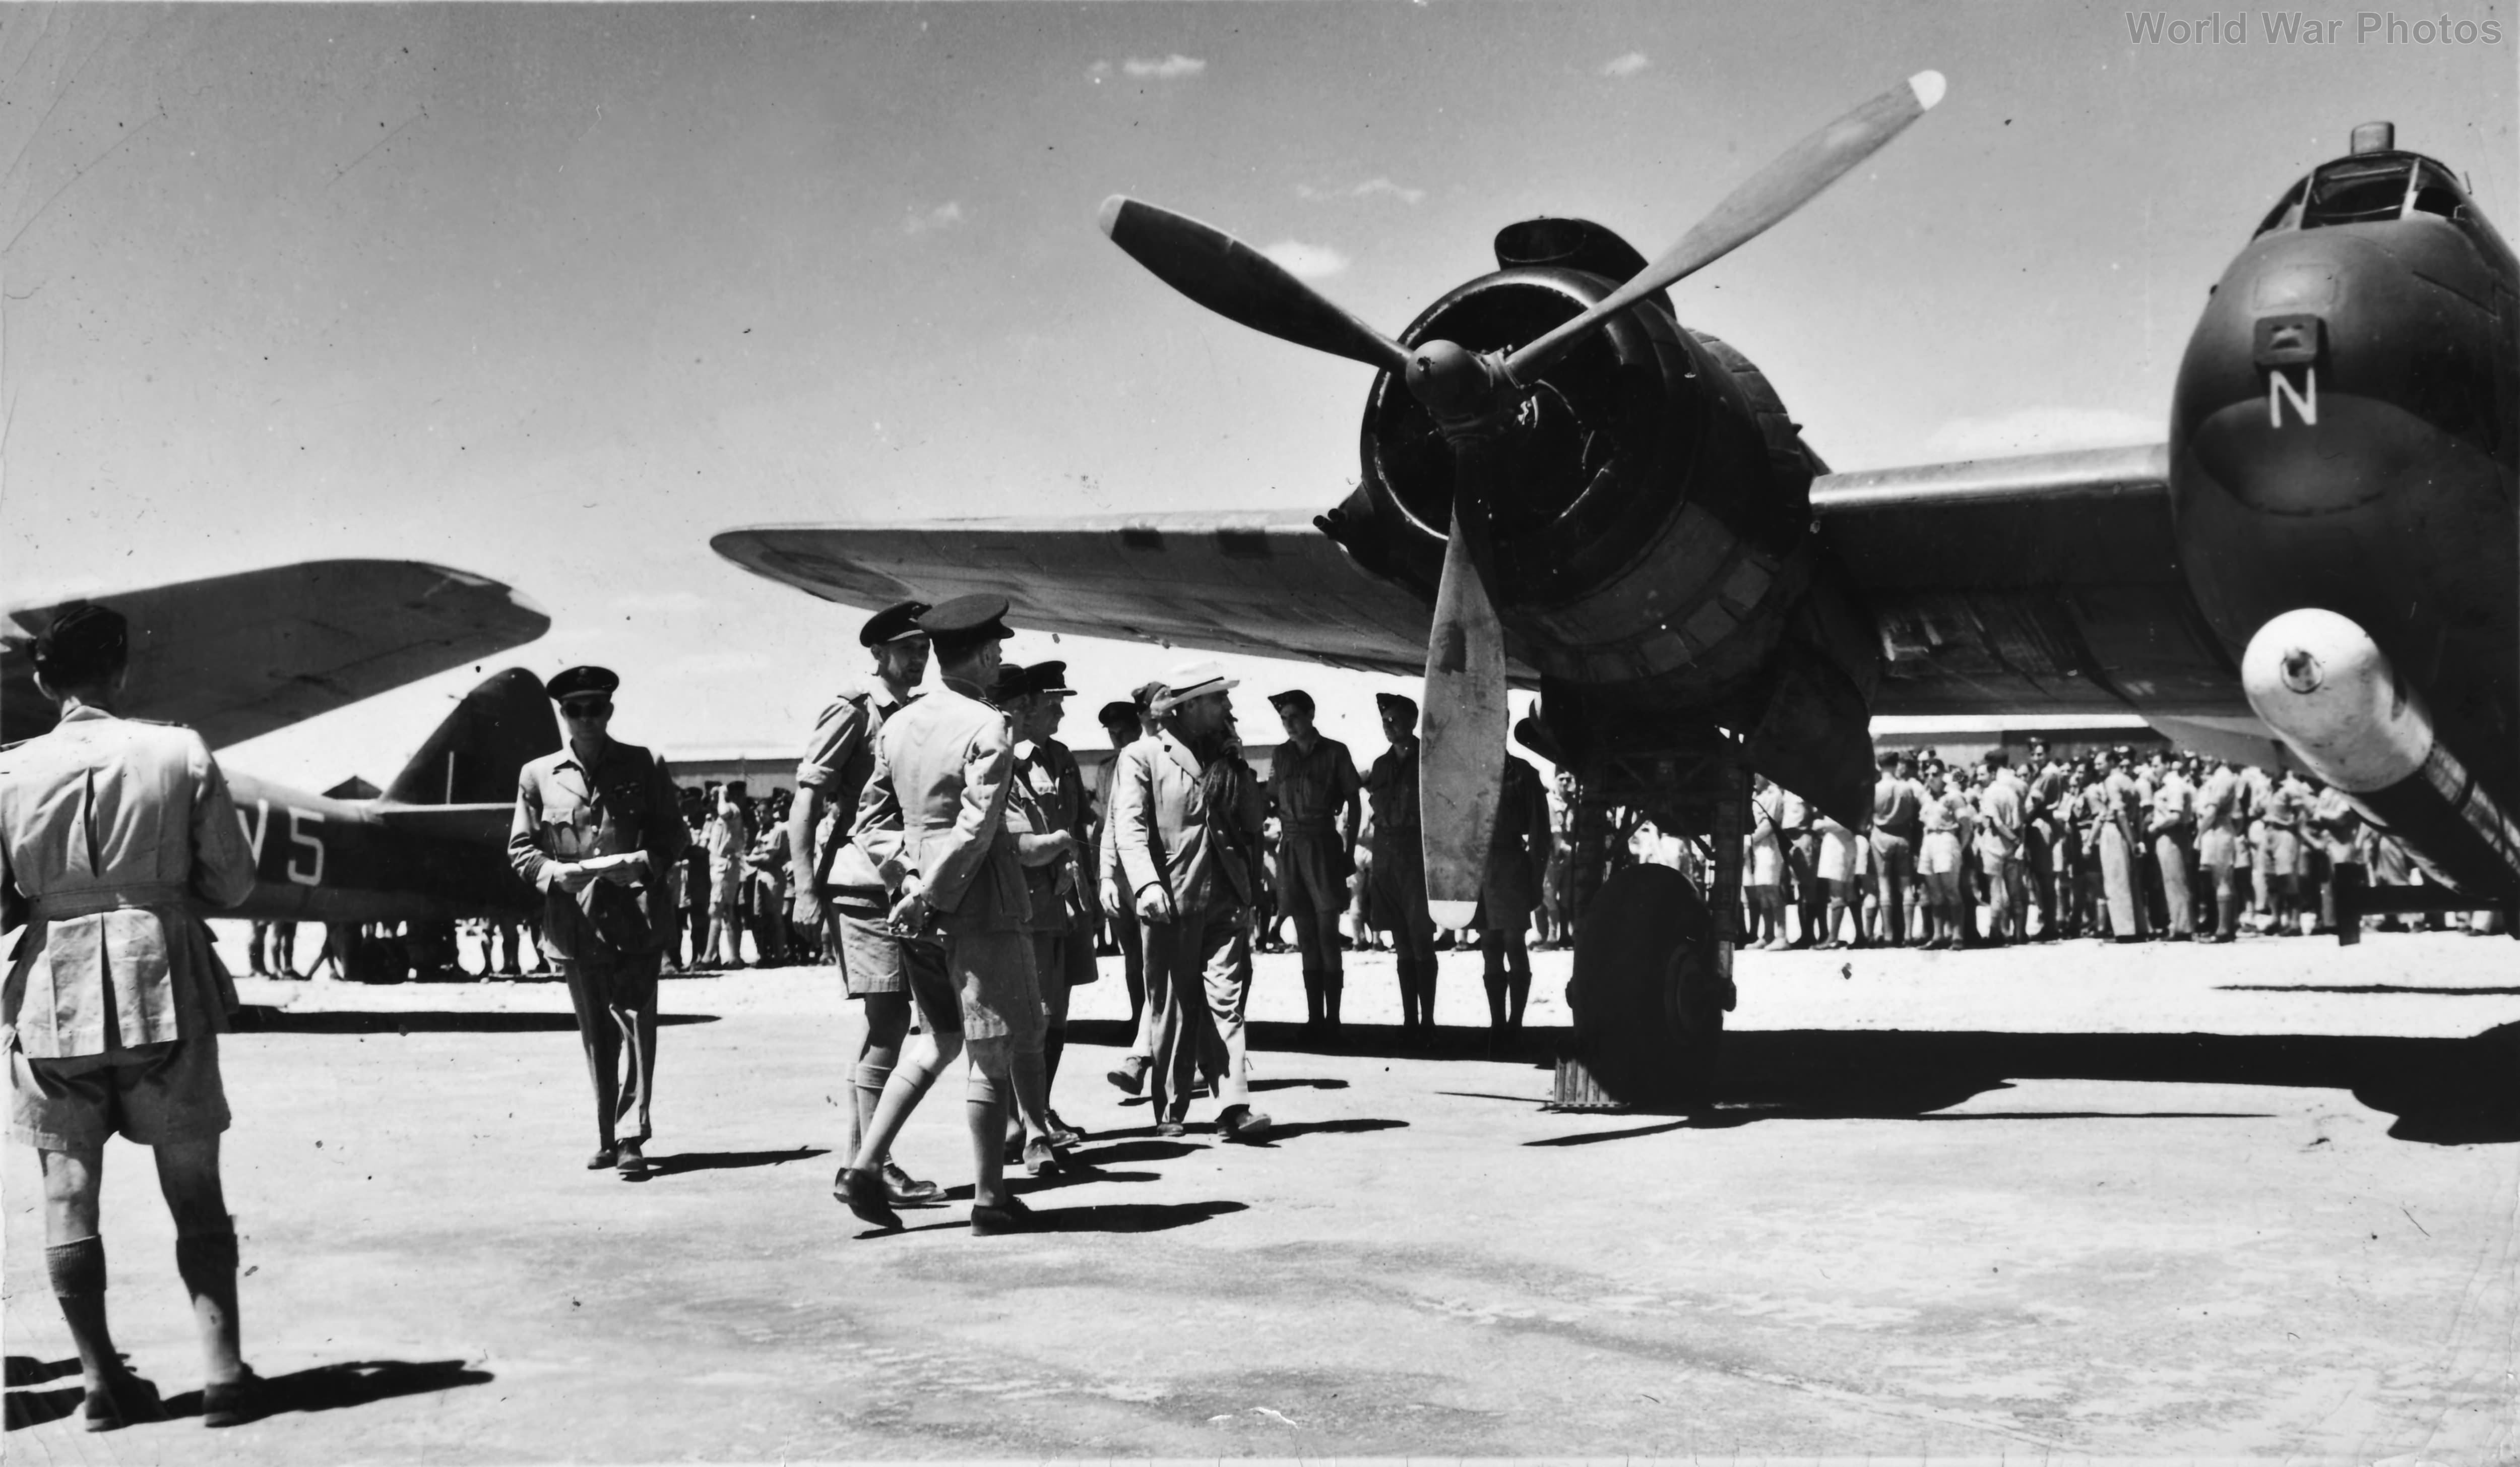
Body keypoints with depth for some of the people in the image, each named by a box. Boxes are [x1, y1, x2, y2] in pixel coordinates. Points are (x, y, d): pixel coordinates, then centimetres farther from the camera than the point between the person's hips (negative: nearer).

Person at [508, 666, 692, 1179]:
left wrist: (644, 862, -13)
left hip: (637, 917, -2)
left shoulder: (643, 766, 5)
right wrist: (555, 873, -10)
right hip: (574, 921, 2)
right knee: (595, 1034, 9)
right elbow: (520, 849, 10)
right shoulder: (537, 776, 8)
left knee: (635, 1022, -9)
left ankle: (632, 1138, -10)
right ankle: (607, 1137, 20)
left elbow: (676, 836, 7)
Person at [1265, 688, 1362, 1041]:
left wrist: (1350, 850, -3)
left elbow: (1353, 802, 2)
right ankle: (1314, 1016, 8)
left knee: (1327, 934, -5)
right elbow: (1271, 801, 11)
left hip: (1323, 846, -4)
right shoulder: (1282, 754, 11)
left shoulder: (1334, 752, 1)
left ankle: (1332, 1017, -2)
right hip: (1290, 848, 4)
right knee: (1307, 938, 5)